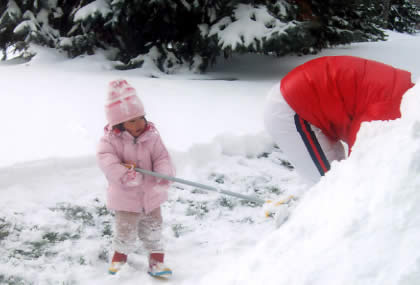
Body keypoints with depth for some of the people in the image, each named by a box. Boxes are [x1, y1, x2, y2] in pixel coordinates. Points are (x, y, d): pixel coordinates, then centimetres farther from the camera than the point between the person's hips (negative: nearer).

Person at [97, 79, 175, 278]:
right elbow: (106, 159, -30)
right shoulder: (111, 140, -16)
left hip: (151, 196, 3)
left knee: (153, 230, 15)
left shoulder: (152, 137, -8)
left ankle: (156, 261, 32)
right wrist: (124, 173, -44)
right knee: (126, 232, 3)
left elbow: (162, 157, -14)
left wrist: (164, 174, -35)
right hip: (125, 198, -3)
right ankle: (120, 254, 34)